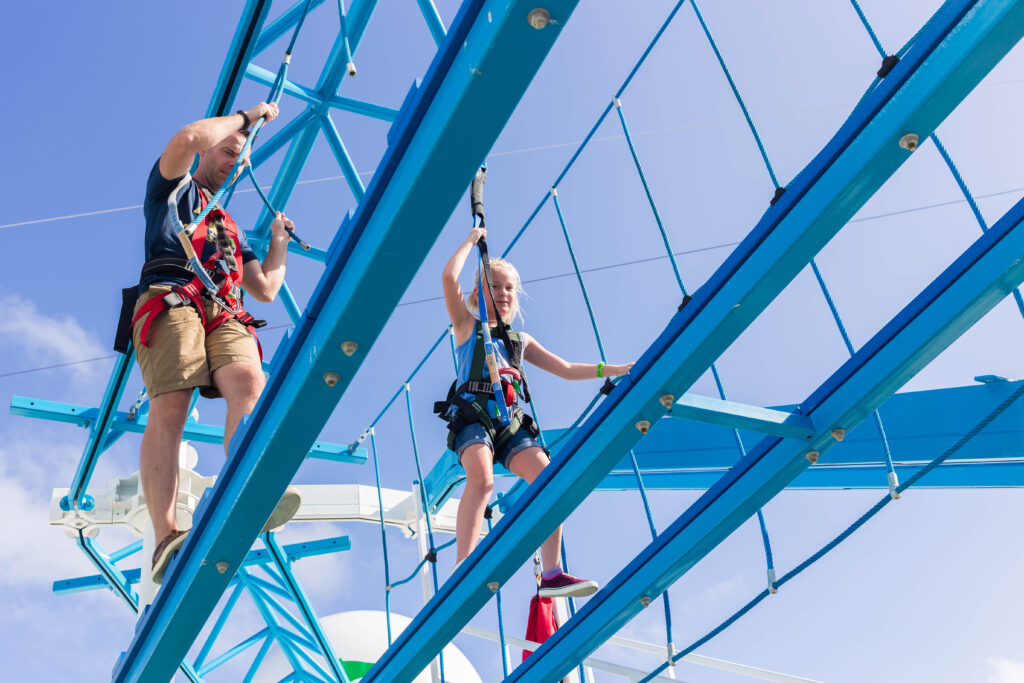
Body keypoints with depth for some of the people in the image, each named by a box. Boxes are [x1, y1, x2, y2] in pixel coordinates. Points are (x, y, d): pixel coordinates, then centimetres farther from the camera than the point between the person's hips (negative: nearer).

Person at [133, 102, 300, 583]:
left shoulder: (231, 230, 41)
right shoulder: (173, 189, 28)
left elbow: (266, 289, 34)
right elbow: (188, 138, 6)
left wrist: (279, 242, 34)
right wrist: (246, 117, 17)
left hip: (225, 314, 4)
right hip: (171, 300, -4)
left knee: (248, 380, -30)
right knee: (169, 405, -26)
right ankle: (166, 538, -40)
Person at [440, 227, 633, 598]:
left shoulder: (521, 340, 28)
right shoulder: (467, 326, 16)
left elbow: (566, 369, 28)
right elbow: (449, 277, 1)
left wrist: (615, 370, 21)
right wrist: (472, 239, 13)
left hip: (510, 420, 5)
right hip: (472, 414, -5)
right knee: (481, 478, -33)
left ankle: (552, 575, -14)